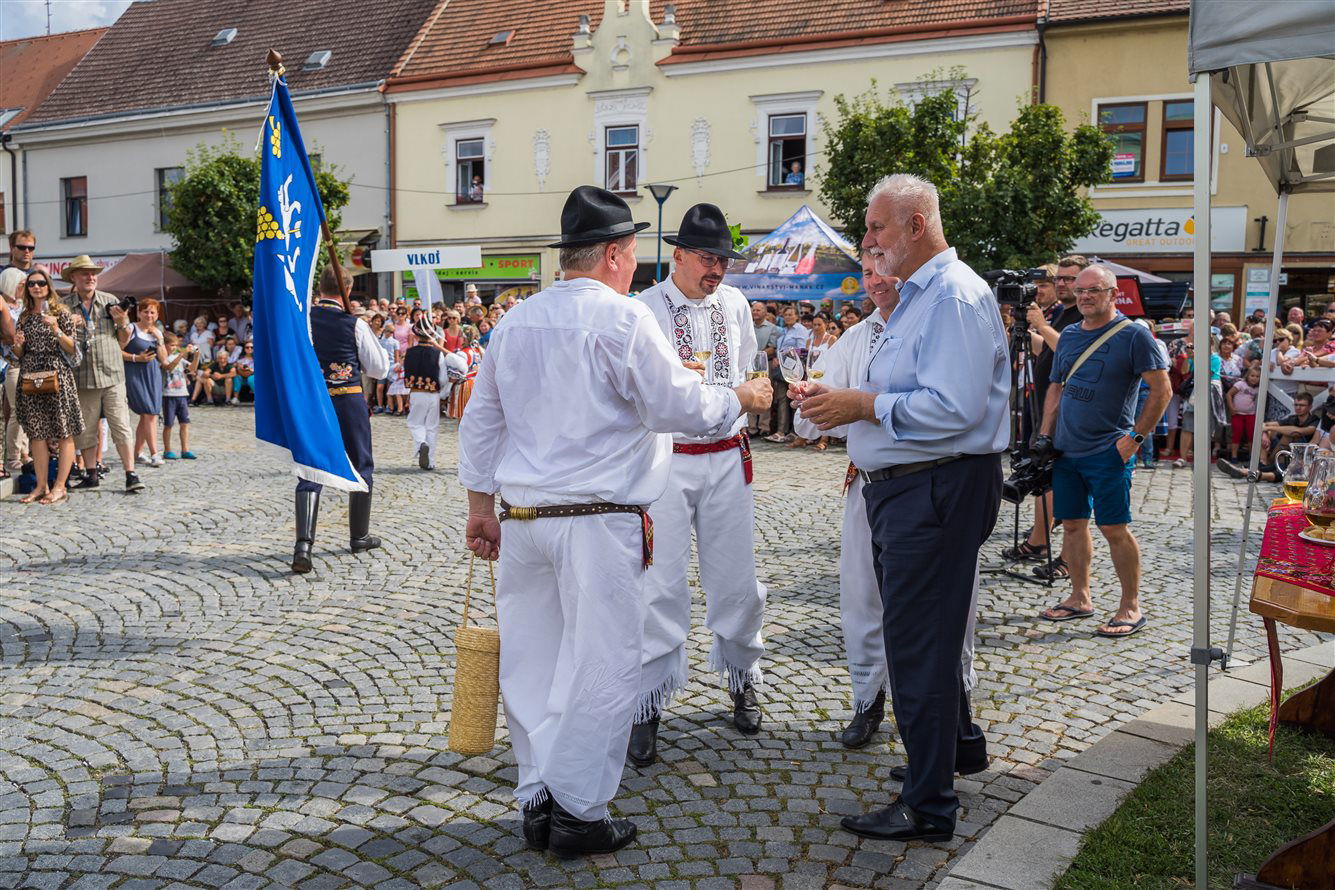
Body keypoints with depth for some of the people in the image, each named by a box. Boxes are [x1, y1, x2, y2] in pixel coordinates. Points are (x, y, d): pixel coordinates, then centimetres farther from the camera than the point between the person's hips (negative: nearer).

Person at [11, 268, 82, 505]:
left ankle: (59, 486, -2)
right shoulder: (24, 316, 15)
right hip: (30, 377, 4)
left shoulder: (61, 313, 2)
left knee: (64, 433, -5)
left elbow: (72, 349, -2)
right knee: (37, 434, 3)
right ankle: (41, 486, 8)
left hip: (57, 376, -4)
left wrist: (56, 330, -16)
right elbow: (19, 354, 18)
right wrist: (18, 345, -4)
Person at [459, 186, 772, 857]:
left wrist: (481, 507, 22)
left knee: (532, 659, 12)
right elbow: (680, 406, -9)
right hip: (598, 521, -7)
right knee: (598, 665, 3)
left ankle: (537, 801, 23)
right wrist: (740, 399, 9)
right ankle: (577, 815, 10)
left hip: (521, 518, 7)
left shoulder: (514, 322, 11)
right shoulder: (623, 318, -10)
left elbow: (480, 422, 16)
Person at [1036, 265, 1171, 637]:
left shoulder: (1134, 335, -7)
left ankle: (1131, 607, 7)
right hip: (1066, 451, 7)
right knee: (1072, 524, 11)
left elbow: (1162, 390, -7)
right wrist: (1046, 436, 10)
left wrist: (1136, 436, -12)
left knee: (1114, 529, -4)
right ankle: (1080, 598, 23)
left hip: (1108, 452, -6)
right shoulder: (1068, 335, 13)